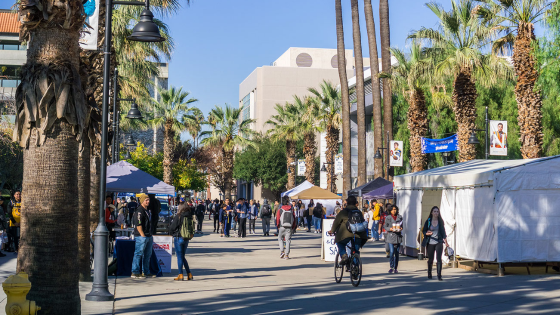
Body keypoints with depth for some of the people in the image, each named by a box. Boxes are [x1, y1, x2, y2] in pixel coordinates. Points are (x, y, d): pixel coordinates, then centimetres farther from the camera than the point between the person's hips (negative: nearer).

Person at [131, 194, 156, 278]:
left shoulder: (146, 210, 18)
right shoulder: (139, 211, -12)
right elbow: (138, 225, -18)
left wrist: (151, 236, 20)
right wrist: (143, 235, -19)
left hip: (148, 236, 10)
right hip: (141, 236, -10)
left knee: (147, 255, 13)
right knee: (138, 254, -6)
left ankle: (146, 272, 19)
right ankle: (135, 272, -3)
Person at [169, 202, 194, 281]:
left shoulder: (178, 217, -13)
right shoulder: (190, 217, 2)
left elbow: (172, 228, -7)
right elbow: (192, 228, 8)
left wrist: (172, 233, 13)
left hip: (178, 238, -6)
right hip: (186, 239, 6)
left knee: (179, 257, 1)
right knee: (183, 257, 16)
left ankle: (180, 275, 1)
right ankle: (189, 274, 13)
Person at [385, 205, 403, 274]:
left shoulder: (400, 217, 9)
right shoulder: (388, 218, 3)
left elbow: (401, 226, 17)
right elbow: (385, 227, 5)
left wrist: (400, 228, -5)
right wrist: (390, 229, -14)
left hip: (398, 236, 2)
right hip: (391, 236, -2)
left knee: (397, 253, 5)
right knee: (392, 252, -13)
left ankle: (396, 268, 13)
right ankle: (391, 267, -2)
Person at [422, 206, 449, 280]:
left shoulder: (440, 221, 5)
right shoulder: (428, 221, 2)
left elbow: (443, 232, 9)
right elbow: (423, 231, 5)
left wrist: (446, 242, 5)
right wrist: (427, 233, -18)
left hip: (439, 242, 0)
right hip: (430, 243, 0)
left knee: (439, 259, -11)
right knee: (430, 259, 9)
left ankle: (439, 275, -12)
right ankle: (429, 274, 29)